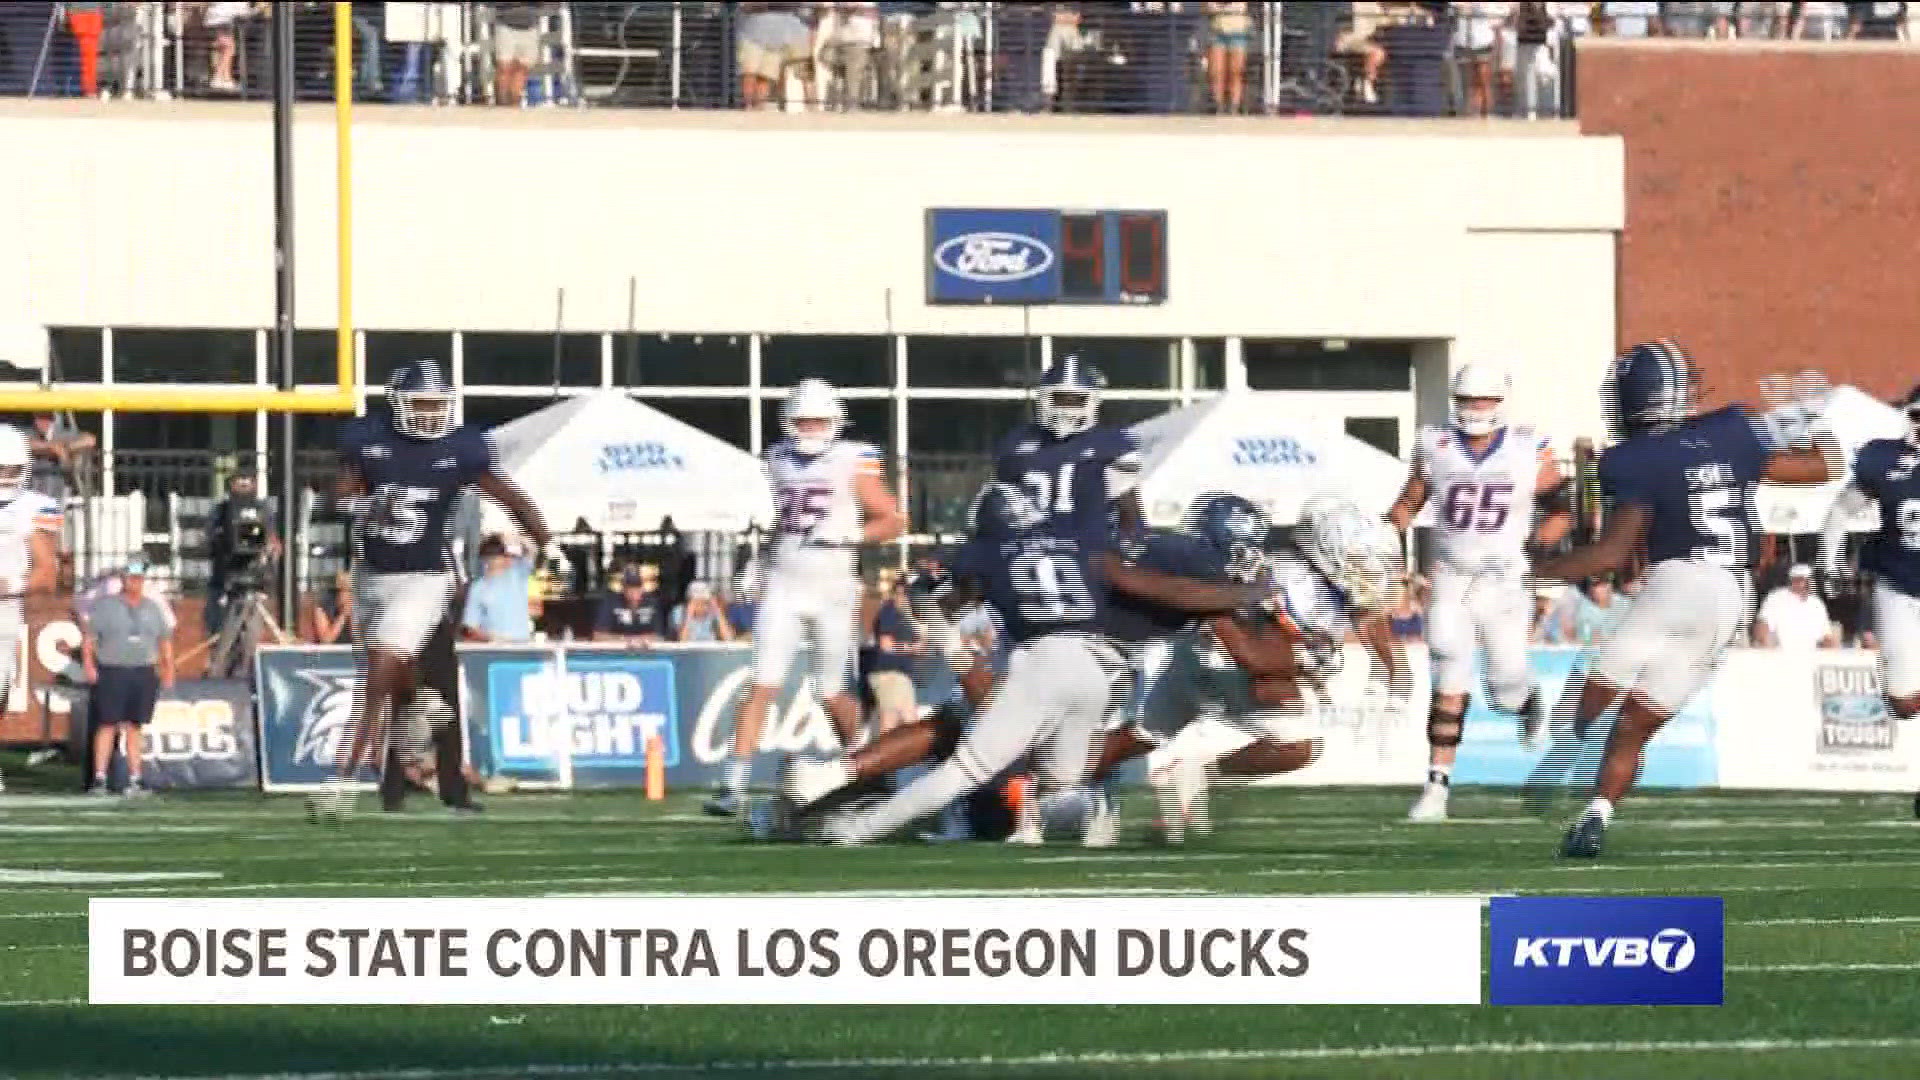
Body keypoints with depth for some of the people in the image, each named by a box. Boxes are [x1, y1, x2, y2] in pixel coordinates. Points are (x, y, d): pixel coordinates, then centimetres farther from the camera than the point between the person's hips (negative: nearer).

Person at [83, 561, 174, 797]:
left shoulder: (153, 609, 15)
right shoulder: (105, 606, 3)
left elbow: (165, 640, 19)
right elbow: (89, 638, -1)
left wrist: (168, 670, 10)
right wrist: (88, 665, -13)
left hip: (144, 673, 4)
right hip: (111, 673, -4)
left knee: (134, 727, 5)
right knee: (107, 726, -8)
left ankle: (134, 780, 5)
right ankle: (99, 779, -7)